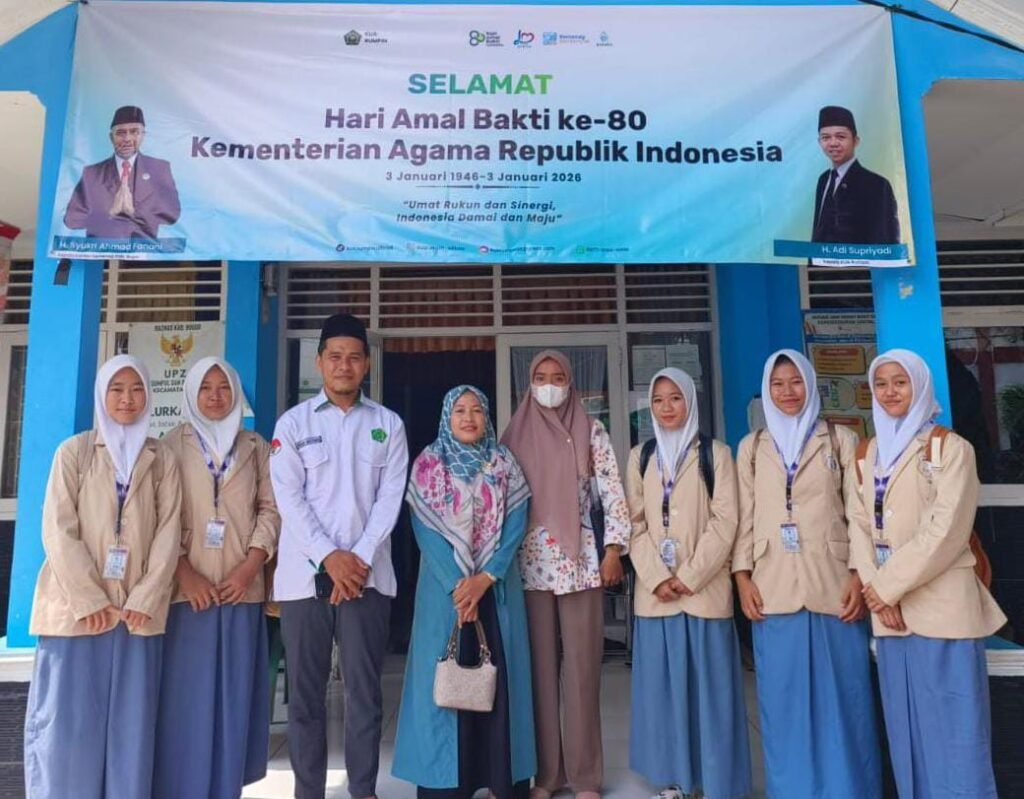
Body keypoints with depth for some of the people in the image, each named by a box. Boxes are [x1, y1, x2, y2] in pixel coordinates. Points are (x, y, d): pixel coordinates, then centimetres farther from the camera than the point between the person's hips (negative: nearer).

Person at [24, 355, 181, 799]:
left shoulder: (162, 459, 7)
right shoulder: (74, 451, 3)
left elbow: (168, 533, 2)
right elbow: (58, 531, -4)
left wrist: (145, 600, -8)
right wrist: (89, 600, -11)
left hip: (138, 610, 2)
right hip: (76, 607, -1)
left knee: (131, 725, 7)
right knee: (67, 724, 3)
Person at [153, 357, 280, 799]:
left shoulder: (256, 447, 10)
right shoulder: (173, 444, 7)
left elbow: (271, 509, 5)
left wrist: (250, 566, -7)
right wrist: (184, 571, -11)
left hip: (242, 588, 1)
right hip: (187, 588, -1)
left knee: (234, 695, 5)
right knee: (186, 694, 1)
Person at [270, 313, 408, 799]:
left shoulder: (388, 424, 7)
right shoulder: (293, 422, 5)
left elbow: (390, 498, 1)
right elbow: (289, 497, -3)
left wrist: (360, 558, -10)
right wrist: (329, 556, -12)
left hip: (367, 573, 0)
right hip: (305, 573, 0)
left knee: (365, 688, 5)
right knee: (304, 690, 7)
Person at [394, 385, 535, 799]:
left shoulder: (505, 464, 4)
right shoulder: (427, 464, 1)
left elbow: (515, 525, -2)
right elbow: (424, 528, -7)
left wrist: (485, 578, -14)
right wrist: (456, 584, -15)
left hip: (496, 586, 1)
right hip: (445, 585, -1)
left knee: (499, 677, 4)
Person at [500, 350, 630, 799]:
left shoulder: (590, 431, 4)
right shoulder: (515, 434, 6)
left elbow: (613, 493, 1)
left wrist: (614, 549, -5)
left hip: (579, 559, -1)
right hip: (529, 561, 1)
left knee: (581, 664, 3)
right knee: (538, 664, 7)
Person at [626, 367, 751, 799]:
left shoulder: (716, 454, 1)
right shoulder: (640, 457, 9)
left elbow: (725, 522, -6)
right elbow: (636, 524, 4)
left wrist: (689, 577, -12)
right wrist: (657, 578, -9)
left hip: (705, 589, -2)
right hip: (654, 591, 2)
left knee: (710, 683, 3)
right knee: (662, 682, 8)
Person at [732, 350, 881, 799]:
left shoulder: (841, 440, 6)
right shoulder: (752, 447, 11)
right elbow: (745, 516, 7)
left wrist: (860, 576, -8)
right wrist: (742, 576, -2)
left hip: (833, 585, -1)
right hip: (773, 589, 1)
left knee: (842, 697, 4)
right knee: (784, 699, 7)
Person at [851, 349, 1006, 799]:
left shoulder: (949, 448, -4)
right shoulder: (869, 454, 13)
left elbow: (947, 530, -13)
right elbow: (860, 523, 6)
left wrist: (889, 585, -15)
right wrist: (874, 588, -8)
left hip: (940, 605, -5)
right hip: (888, 608, 5)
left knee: (951, 725, 1)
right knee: (904, 724, 13)